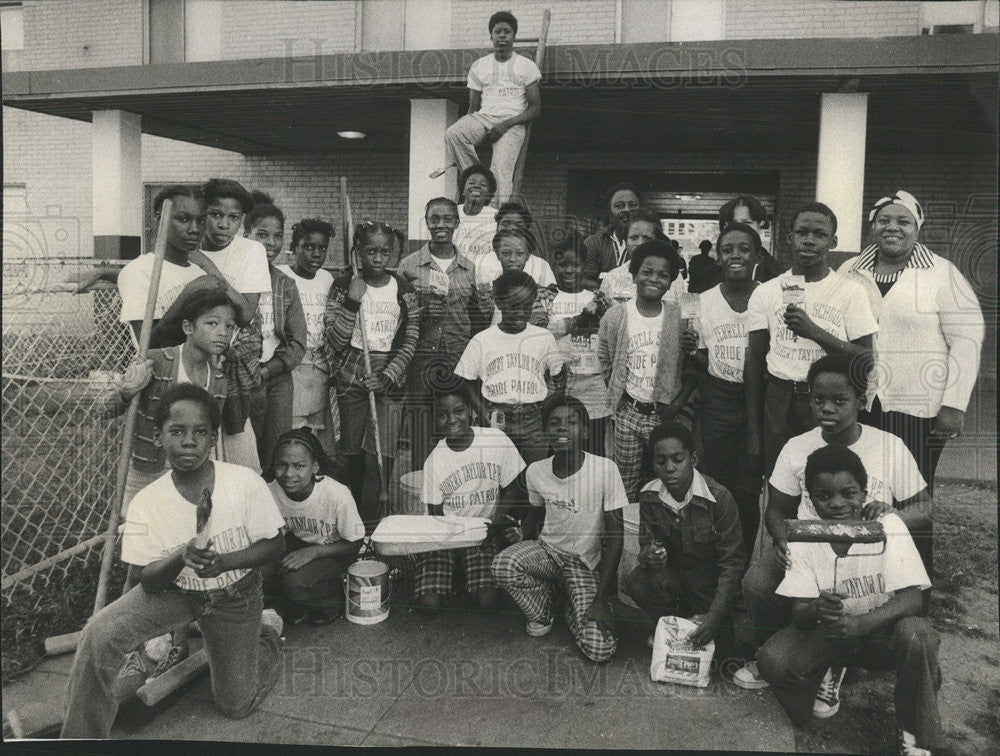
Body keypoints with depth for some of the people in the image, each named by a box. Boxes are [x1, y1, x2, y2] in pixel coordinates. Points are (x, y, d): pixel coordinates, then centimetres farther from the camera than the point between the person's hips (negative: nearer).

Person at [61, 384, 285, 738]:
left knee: (237, 706, 11)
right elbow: (148, 580, -15)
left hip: (235, 597, -1)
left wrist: (224, 561, -31)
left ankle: (267, 629, 40)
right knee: (99, 634, -27)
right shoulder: (146, 503, -19)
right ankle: (82, 737, -4)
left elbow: (275, 545, -14)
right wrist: (181, 557, -37)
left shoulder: (245, 482, -24)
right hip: (174, 591, 1)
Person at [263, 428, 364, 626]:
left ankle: (334, 601, 5)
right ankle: (295, 608, 9)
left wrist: (312, 552, -28)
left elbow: (355, 543, -17)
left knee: (295, 582, -29)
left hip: (334, 550, -4)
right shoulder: (271, 492, -20)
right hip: (297, 543, 4)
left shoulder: (337, 494, -30)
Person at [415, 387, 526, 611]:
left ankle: (470, 575, 14)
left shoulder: (496, 440, -8)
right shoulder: (434, 460, -9)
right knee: (429, 602, -16)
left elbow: (510, 491, 2)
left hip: (484, 534, 0)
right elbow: (435, 514, -2)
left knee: (488, 600, -20)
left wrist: (493, 527, -14)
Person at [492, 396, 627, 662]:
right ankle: (542, 611, 2)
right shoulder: (536, 471, -7)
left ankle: (573, 606, 15)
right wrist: (525, 547, -4)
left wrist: (600, 598, -17)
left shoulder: (605, 469, -19)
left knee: (600, 649, -20)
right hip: (546, 549, 2)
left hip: (585, 561, -2)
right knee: (504, 564, -32)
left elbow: (615, 534, -14)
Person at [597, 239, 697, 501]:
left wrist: (679, 402, -8)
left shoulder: (681, 318, -4)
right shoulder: (615, 317, -2)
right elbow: (605, 362, 7)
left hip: (666, 414, 0)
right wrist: (619, 396, 1)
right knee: (626, 488, 8)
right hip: (628, 413, 0)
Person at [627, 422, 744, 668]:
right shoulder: (649, 497, -10)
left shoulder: (719, 498, -22)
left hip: (712, 582, -3)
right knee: (638, 583, -27)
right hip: (674, 576, 3)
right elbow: (646, 544, -1)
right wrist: (649, 556, -28)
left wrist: (714, 616, -28)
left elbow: (732, 562, -19)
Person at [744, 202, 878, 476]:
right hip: (779, 400, 1)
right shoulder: (766, 292, 5)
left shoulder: (851, 292, 1)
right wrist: (753, 432, 4)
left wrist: (814, 331, -18)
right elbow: (754, 362, 6)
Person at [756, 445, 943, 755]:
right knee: (773, 658, -27)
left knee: (916, 633, -33)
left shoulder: (889, 526, -14)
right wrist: (816, 610, -38)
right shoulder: (802, 537, -10)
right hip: (828, 635, 0)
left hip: (882, 629, 0)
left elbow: (911, 598, -19)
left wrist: (861, 623, -37)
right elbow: (798, 613, -12)